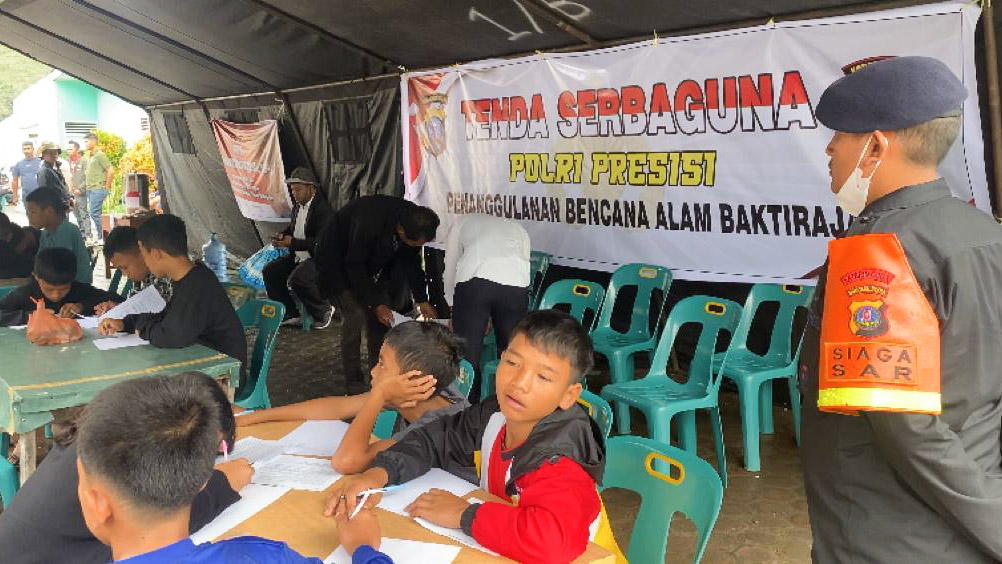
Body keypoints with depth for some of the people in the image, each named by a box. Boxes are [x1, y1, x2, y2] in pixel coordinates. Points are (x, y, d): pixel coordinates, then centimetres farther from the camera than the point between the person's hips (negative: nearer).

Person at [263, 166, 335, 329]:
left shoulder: (323, 209, -18)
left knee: (297, 279, -32)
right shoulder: (297, 208, 10)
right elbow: (292, 228, 26)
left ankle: (324, 311, -7)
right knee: (269, 271, -1)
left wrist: (292, 242, -27)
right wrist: (282, 236, 1)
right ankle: (289, 313, 7)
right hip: (297, 257, 10)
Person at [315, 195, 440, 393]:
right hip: (337, 259, -7)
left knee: (380, 319, 0)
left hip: (370, 262, 7)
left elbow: (412, 262, -1)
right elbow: (355, 267, -28)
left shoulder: (415, 224, -18)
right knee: (355, 314, -17)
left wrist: (422, 300, -5)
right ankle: (354, 382, -8)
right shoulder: (369, 223, -39)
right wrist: (376, 304, -24)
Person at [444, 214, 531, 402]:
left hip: (473, 280, -2)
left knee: (467, 356, 6)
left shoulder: (462, 222, 35)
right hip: (515, 284, 2)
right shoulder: (518, 228, 39)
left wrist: (454, 310, 47)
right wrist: (492, 319, 42)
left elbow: (449, 272, 34)